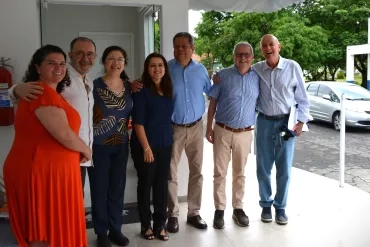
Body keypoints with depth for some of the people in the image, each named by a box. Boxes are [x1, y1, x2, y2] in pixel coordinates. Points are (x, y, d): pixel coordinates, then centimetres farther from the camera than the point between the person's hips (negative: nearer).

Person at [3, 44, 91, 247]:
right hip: (40, 171, -10)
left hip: (47, 169, 10)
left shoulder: (51, 92, 18)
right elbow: (64, 135, -21)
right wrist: (86, 150, -4)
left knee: (49, 230, 20)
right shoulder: (42, 91, -16)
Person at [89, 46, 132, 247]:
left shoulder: (129, 86, 4)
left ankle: (115, 229, 28)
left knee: (117, 188, 12)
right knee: (100, 190, 6)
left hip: (121, 146, 4)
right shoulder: (94, 86, -10)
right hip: (98, 146, -4)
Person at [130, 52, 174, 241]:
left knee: (162, 185, 11)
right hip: (144, 146, -5)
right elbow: (138, 122, -14)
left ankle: (160, 224, 24)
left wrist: (168, 140, 7)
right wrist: (146, 148, -16)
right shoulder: (141, 91, -10)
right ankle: (146, 225, 22)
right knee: (145, 185, 7)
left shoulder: (168, 90, 7)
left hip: (165, 145, 5)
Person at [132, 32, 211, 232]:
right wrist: (135, 85, -20)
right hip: (173, 128, -2)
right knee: (171, 173, 4)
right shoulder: (166, 69, -4)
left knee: (196, 172, 10)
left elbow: (211, 92, 15)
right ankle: (172, 214, 19)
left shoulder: (201, 70, 4)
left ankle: (194, 213, 25)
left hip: (196, 127, 3)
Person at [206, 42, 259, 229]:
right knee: (220, 172, 5)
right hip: (222, 131, -2)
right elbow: (213, 102, 0)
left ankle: (238, 208, 26)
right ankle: (219, 209, 16)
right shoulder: (222, 75, -4)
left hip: (245, 133, 2)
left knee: (239, 173, 13)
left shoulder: (257, 78, 2)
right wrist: (209, 127, -3)